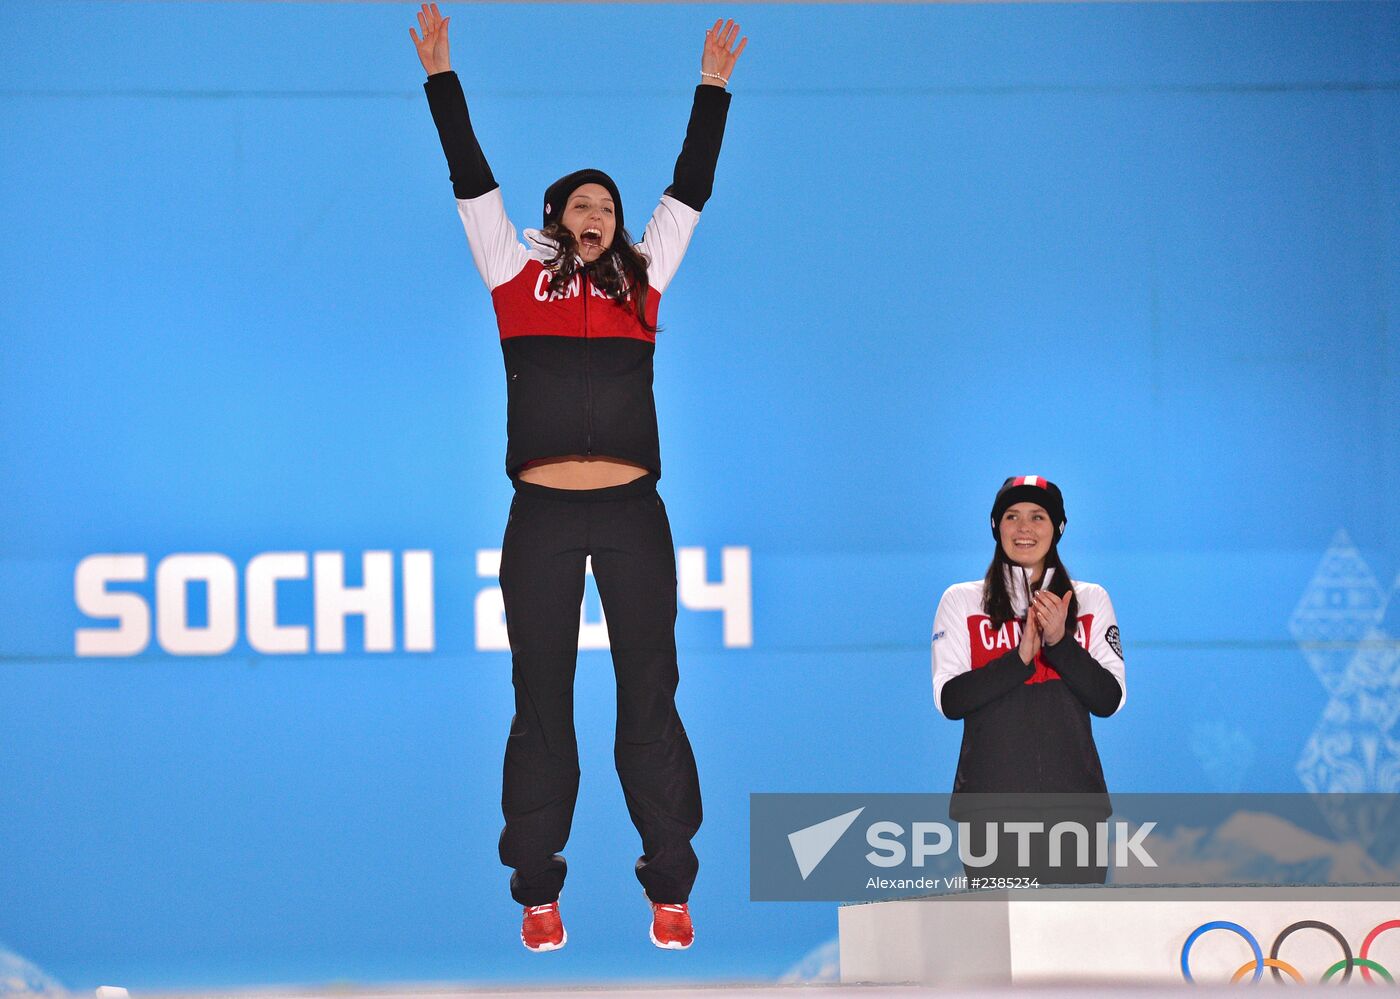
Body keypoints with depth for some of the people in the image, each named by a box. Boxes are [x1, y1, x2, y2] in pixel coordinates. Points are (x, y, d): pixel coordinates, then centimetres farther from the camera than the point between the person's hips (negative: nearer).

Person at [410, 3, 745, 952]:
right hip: (542, 517, -1)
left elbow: (691, 189, 20)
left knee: (651, 691, 1)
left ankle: (670, 891, 2)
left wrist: (714, 88, 22)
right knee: (542, 699, 2)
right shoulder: (518, 276, 10)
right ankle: (538, 893, 4)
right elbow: (472, 179, 10)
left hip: (632, 516, 1)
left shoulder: (642, 280, 15)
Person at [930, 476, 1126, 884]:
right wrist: (1019, 658, -12)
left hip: (1072, 798, 1)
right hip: (993, 799, -1)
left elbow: (1109, 700, 4)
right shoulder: (961, 601, 8)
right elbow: (949, 700, -1)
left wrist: (1060, 642, -10)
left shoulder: (1091, 600, 11)